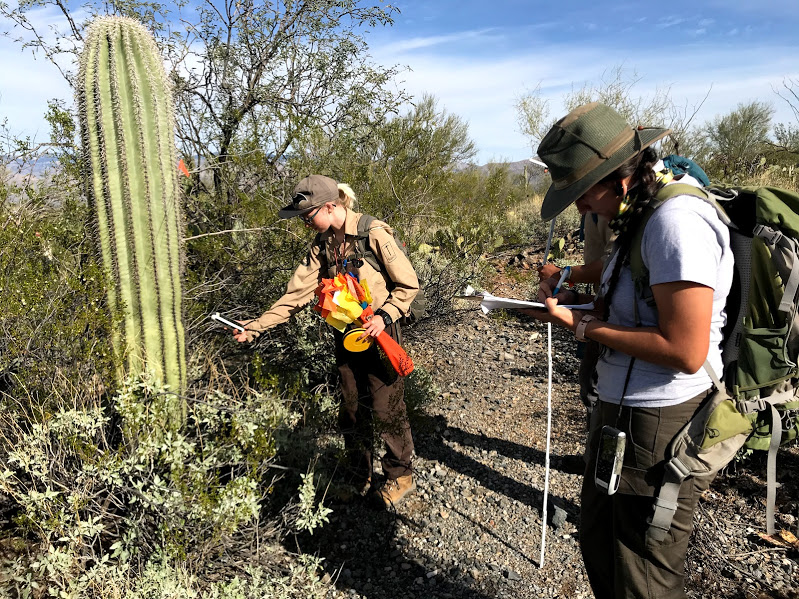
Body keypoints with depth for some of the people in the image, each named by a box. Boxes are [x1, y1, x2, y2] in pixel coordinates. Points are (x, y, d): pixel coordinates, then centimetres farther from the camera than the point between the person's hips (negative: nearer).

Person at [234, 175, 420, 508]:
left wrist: (385, 316, -22)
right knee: (351, 410, 15)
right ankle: (358, 478, 33)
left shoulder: (373, 234, -17)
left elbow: (408, 285, -11)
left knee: (386, 410, 4)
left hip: (379, 334, -6)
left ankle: (400, 476, 27)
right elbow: (297, 293, -2)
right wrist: (256, 326, -8)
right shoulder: (322, 244, 1)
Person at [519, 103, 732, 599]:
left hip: (659, 427, -10)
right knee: (599, 537, 26)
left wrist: (582, 326, -18)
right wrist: (581, 301, 3)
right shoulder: (644, 214, 8)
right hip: (623, 410, 10)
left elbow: (685, 351, -26)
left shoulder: (677, 222, -23)